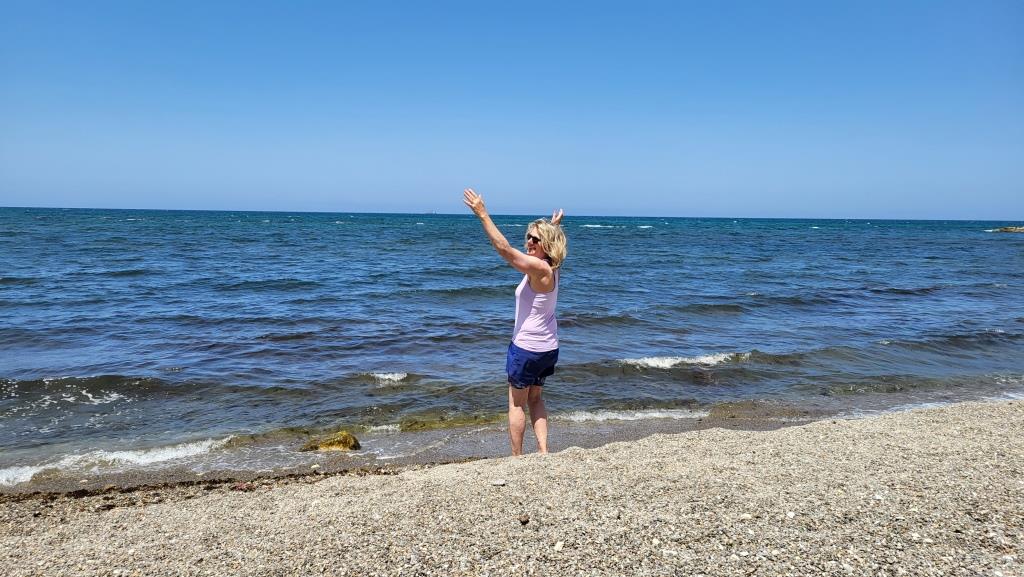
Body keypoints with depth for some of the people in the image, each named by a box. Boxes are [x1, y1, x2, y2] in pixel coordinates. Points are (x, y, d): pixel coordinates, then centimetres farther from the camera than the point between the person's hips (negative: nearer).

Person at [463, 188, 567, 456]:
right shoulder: (550, 267, 3)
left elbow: (504, 248, -29)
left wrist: (482, 214, -27)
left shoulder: (539, 268, -22)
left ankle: (516, 458, 15)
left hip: (526, 348, -9)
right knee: (535, 398, 22)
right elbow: (549, 238, 28)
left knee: (517, 403, 7)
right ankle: (543, 451, 18)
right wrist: (554, 226, 42)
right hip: (548, 348, 9)